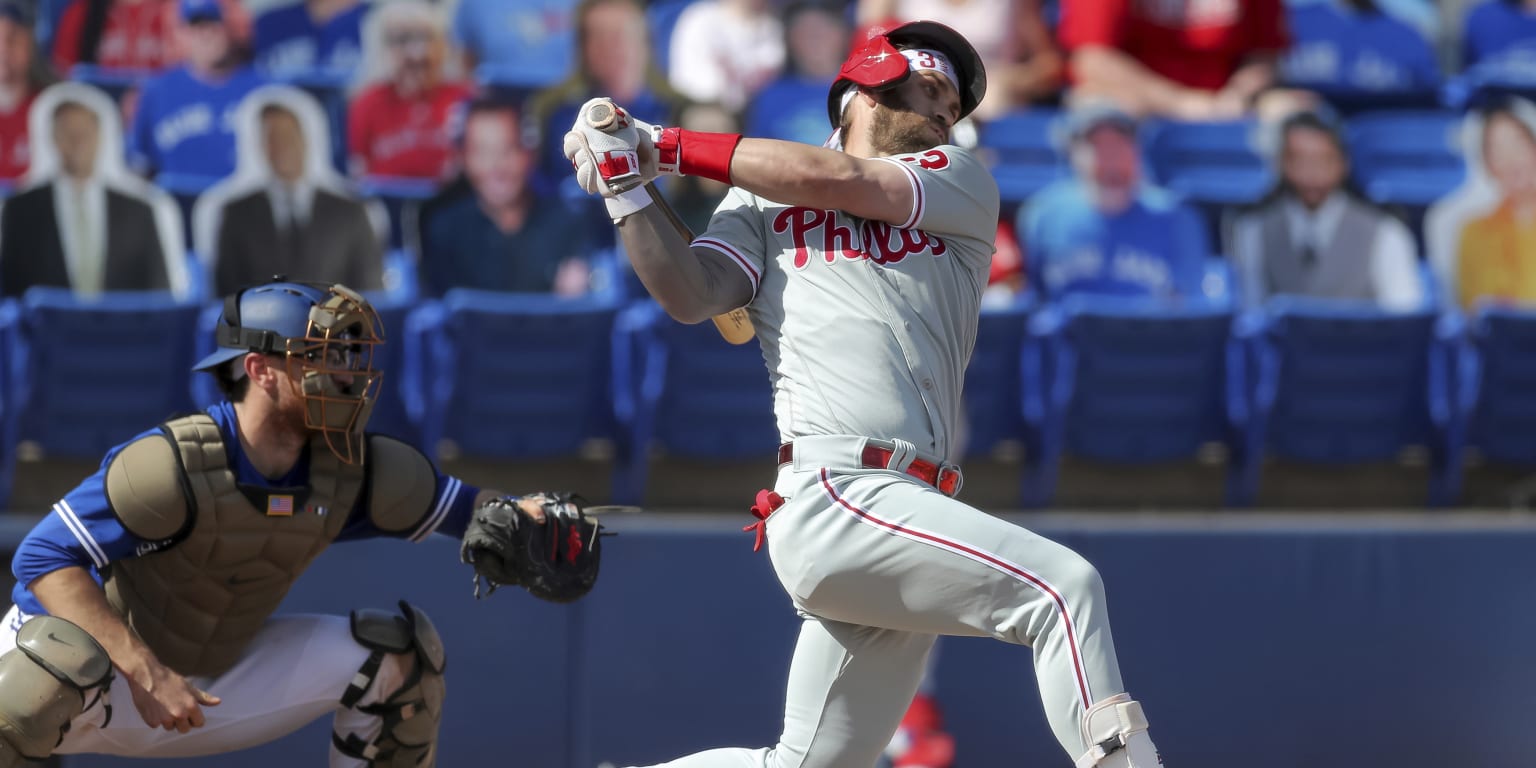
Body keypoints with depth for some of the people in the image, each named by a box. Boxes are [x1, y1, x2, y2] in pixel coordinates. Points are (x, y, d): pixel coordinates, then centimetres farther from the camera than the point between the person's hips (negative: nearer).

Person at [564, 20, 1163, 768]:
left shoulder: (961, 185, 21)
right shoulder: (761, 206, 17)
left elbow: (840, 182, 5)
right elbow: (689, 295, 1)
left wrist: (671, 145, 8)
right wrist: (626, 190, -8)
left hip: (907, 519, 5)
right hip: (835, 501, -5)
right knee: (1063, 586, -21)